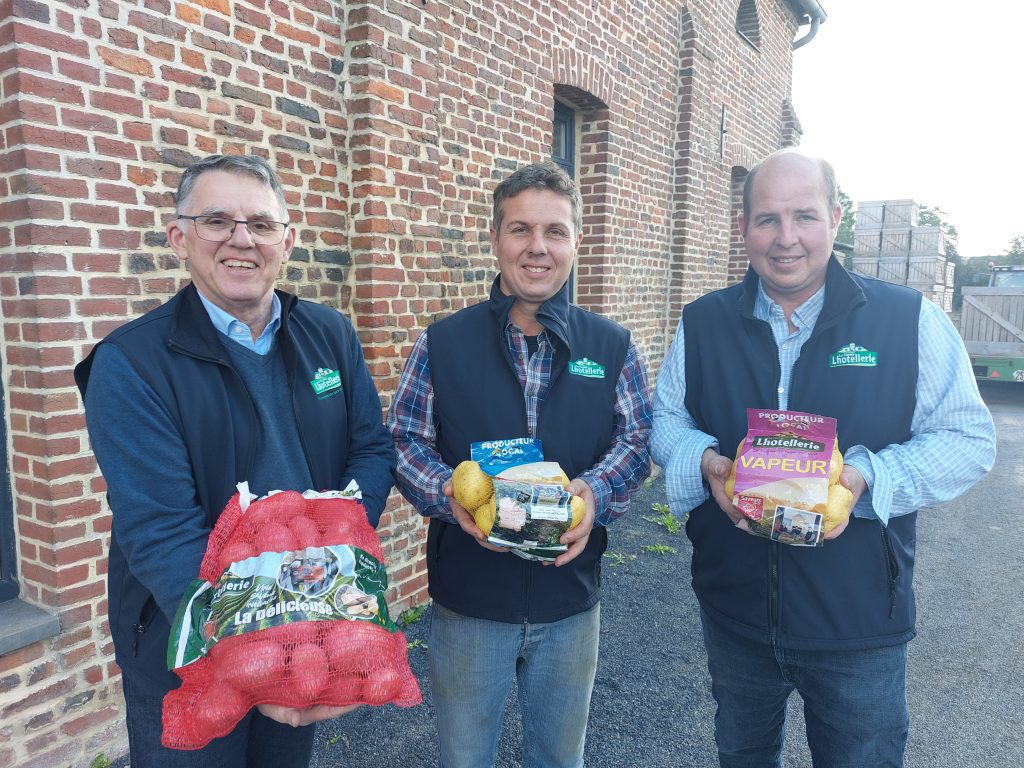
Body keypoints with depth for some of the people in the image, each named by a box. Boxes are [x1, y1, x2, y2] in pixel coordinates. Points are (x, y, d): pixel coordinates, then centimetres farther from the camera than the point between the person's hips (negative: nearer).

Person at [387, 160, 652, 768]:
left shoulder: (612, 347, -1)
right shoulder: (442, 343, -4)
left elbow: (637, 437, -2)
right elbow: (406, 440, -4)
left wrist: (594, 492, -22)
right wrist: (450, 494, -23)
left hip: (571, 598, 2)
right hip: (467, 598, -1)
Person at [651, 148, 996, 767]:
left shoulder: (910, 320, -8)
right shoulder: (702, 323, -2)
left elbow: (968, 438, -7)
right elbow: (666, 418, 4)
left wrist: (868, 477, -24)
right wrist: (704, 462, -18)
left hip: (861, 626, -1)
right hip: (733, 615, 2)